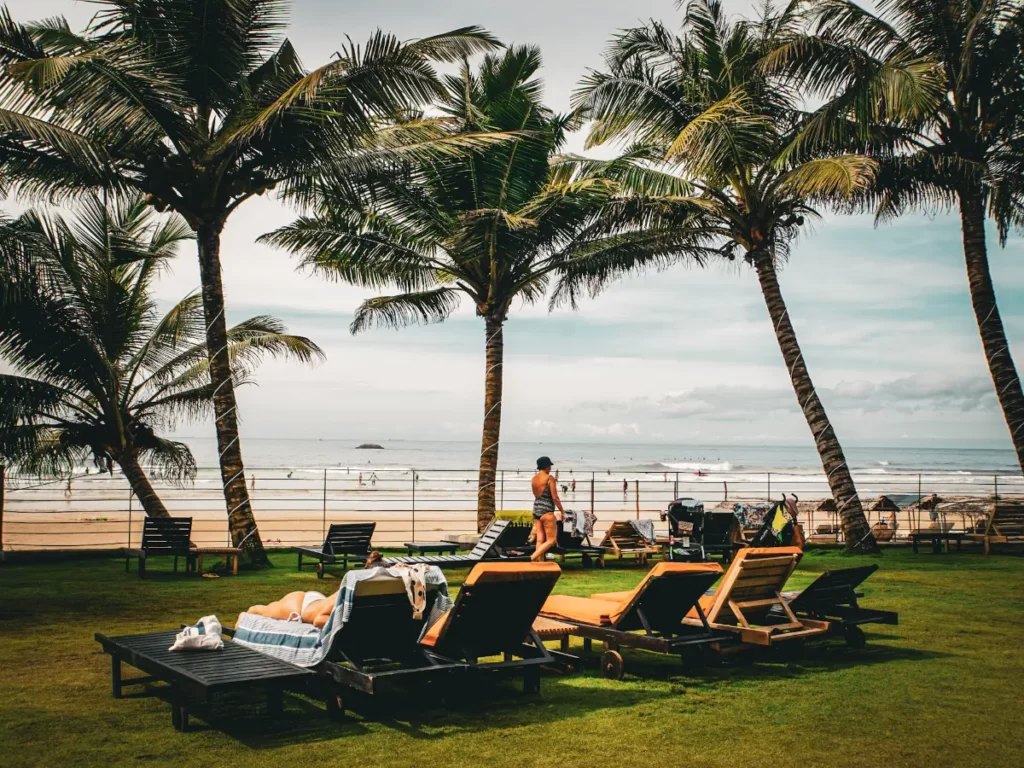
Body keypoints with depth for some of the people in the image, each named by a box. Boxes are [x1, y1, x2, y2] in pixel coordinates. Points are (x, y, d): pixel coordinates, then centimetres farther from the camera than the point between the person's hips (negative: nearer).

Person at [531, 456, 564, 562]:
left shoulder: (534, 478, 9)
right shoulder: (549, 478, -11)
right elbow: (555, 497, -12)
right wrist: (562, 512, -4)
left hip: (536, 510, 7)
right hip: (547, 512, -7)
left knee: (540, 540, 9)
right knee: (551, 540, -2)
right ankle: (532, 558, -15)